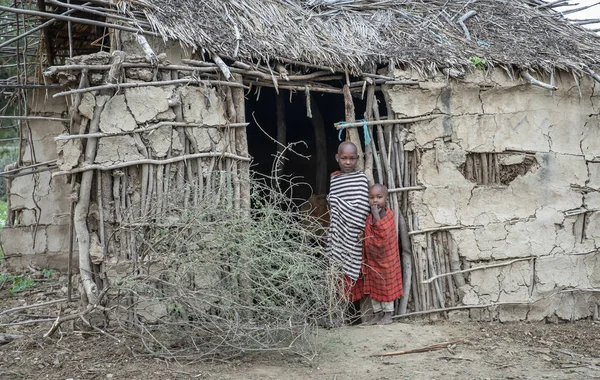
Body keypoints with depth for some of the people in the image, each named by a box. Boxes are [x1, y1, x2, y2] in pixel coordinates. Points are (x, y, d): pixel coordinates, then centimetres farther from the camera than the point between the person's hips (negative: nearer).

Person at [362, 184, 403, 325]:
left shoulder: (388, 216, -15)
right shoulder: (369, 218, 1)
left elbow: (384, 234, -33)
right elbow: (367, 241, 8)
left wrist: (376, 215, -34)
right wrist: (364, 259, 7)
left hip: (385, 260, -6)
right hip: (372, 260, 6)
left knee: (387, 286, 6)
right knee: (373, 286, 11)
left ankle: (388, 314, 17)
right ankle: (377, 313, 23)